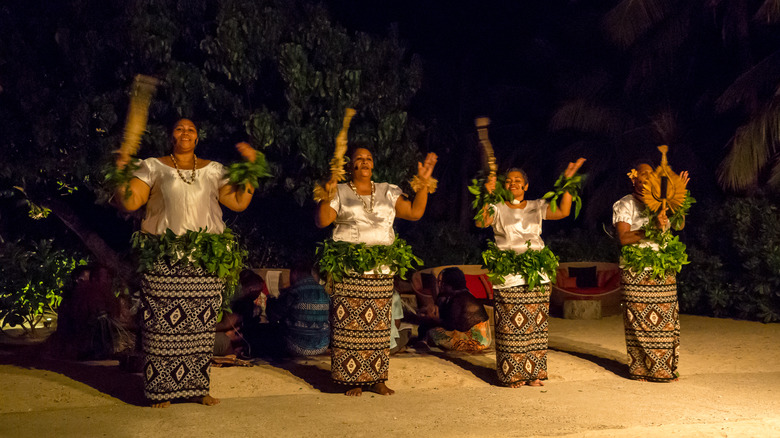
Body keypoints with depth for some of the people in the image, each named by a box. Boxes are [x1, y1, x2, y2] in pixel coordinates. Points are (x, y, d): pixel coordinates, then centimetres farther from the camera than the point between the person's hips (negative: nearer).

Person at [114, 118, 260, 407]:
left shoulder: (213, 170, 15)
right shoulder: (153, 167, 11)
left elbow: (239, 202, 8)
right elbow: (129, 202, 2)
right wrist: (120, 174, -13)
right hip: (164, 259, -2)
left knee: (201, 324, 1)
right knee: (163, 322, -5)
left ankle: (196, 387, 12)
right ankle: (161, 389, 6)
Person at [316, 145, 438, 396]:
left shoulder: (388, 193, 16)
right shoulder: (340, 193, 8)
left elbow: (415, 212, 9)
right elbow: (322, 221, -4)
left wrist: (424, 182, 4)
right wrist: (327, 196, -19)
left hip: (381, 273, 3)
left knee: (378, 325, 3)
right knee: (349, 324, -5)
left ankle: (377, 379, 12)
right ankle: (353, 380, 4)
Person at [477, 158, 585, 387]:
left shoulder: (537, 207, 14)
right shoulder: (497, 209, 6)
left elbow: (563, 212, 0)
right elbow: (481, 222, -12)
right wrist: (487, 195, -22)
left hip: (537, 275, 3)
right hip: (509, 277, -2)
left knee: (535, 324, 3)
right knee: (511, 325, -5)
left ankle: (534, 373, 11)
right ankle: (513, 374, 3)